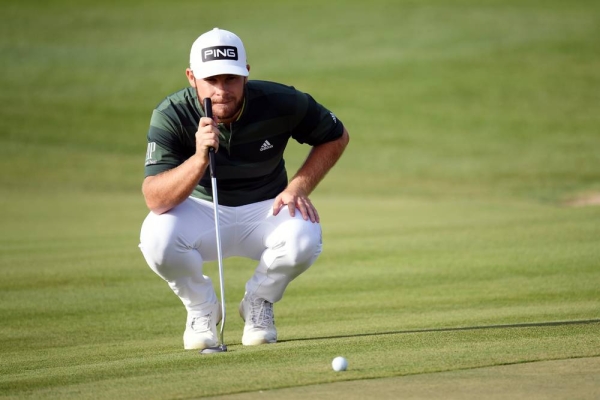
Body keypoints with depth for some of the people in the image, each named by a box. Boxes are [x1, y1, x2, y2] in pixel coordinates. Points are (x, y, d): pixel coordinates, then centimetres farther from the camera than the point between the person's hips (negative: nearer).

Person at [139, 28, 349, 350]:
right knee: (156, 238, -33)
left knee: (304, 239, -32)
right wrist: (200, 158, -49)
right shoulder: (171, 116, -23)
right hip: (200, 211, -1)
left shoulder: (279, 103, -19)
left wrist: (299, 187, -14)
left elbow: (336, 137, 1)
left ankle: (258, 302, 2)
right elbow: (155, 200, -33)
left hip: (265, 210, 1)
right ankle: (201, 307, 1)